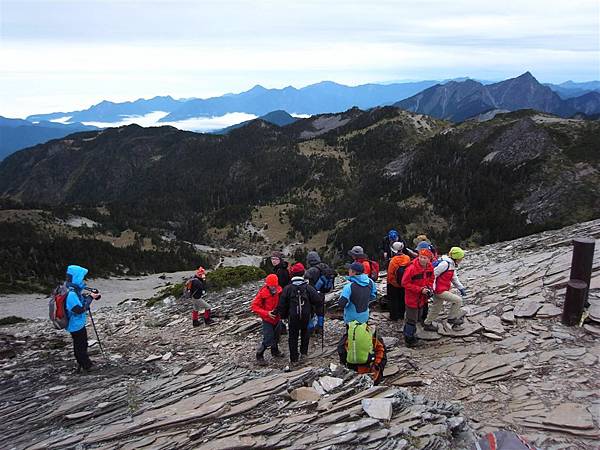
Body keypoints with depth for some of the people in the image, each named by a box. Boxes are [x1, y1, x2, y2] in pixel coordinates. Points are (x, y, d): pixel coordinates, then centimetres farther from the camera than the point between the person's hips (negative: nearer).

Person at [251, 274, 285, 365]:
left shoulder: (279, 290, -8)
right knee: (268, 340, -7)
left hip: (277, 318, 5)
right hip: (267, 320, -5)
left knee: (276, 336, 21)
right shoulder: (262, 293, -20)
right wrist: (267, 313, -26)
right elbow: (254, 306, -19)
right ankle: (259, 356, 13)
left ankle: (275, 352, 44)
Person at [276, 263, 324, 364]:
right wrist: (318, 312, 8)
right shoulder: (308, 287, -9)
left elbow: (282, 304, -5)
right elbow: (318, 300, -8)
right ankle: (304, 352, 29)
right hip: (306, 316, 1)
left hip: (293, 317, -1)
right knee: (305, 333, 26)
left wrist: (283, 315, 11)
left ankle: (294, 359, 14)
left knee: (293, 337, 11)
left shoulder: (287, 288, -10)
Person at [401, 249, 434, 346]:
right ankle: (409, 338, 20)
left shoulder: (430, 268, -5)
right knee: (412, 319, 1)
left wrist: (430, 288, -7)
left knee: (418, 318, 23)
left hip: (422, 298, 7)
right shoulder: (411, 268, -27)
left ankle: (410, 333, 44)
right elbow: (405, 283, -22)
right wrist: (420, 289, -24)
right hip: (412, 298, -7)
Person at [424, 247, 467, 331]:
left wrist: (461, 288, 11)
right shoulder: (445, 263, -22)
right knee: (458, 300, -8)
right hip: (440, 291, -10)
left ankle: (428, 324, 30)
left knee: (436, 308, 18)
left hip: (443, 290, 10)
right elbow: (433, 275, -23)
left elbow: (454, 278, 19)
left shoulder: (452, 264, 10)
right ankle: (452, 318, 6)